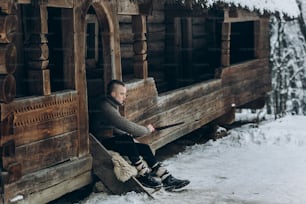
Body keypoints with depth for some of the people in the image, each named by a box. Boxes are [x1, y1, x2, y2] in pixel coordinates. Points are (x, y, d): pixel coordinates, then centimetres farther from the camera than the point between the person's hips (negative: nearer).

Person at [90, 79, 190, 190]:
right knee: (127, 139, -35)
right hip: (104, 143, -9)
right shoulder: (104, 106, -16)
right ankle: (142, 175, -30)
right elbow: (123, 124, -22)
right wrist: (146, 130, -13)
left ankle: (166, 178, -11)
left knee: (144, 148, -7)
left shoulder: (113, 106, 18)